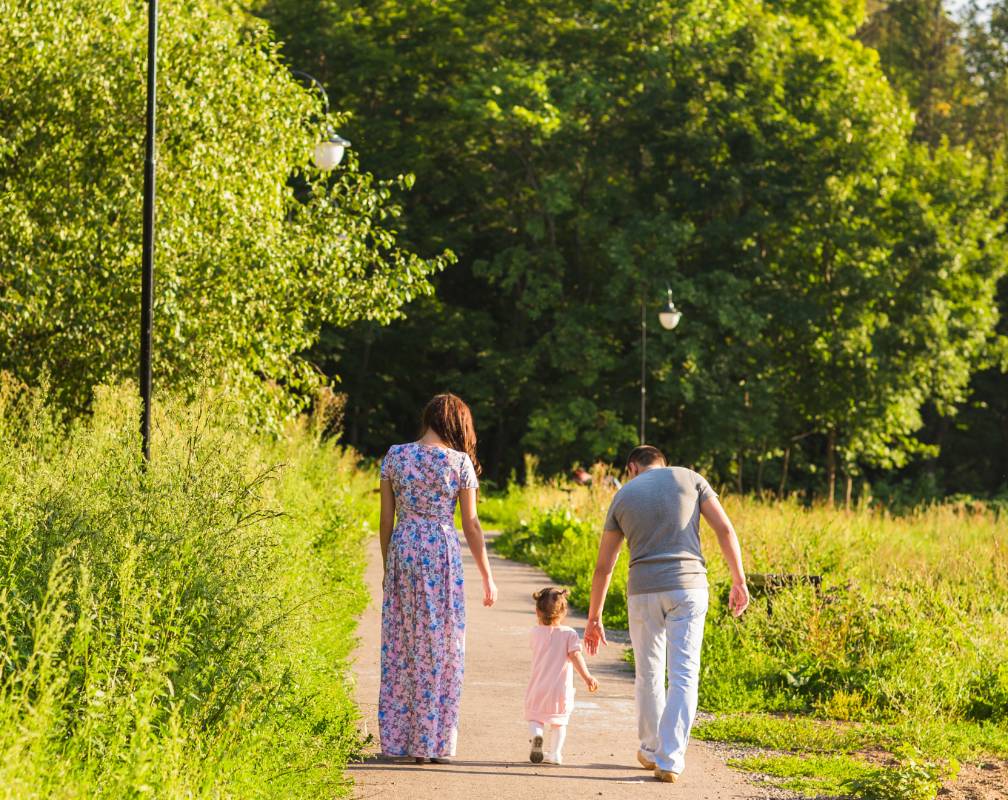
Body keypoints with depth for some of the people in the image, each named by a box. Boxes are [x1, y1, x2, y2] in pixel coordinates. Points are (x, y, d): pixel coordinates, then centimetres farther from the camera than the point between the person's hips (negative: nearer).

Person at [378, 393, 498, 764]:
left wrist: (387, 567, 15)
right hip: (442, 553, -2)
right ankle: (432, 742, 7)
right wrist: (487, 577, 4)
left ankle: (398, 738, 12)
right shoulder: (459, 462, -4)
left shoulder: (394, 456, 2)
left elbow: (386, 519, 5)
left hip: (402, 552, 3)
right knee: (440, 648, 5)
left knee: (400, 647, 11)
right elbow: (471, 524, -3)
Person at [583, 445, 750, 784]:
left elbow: (603, 567, 14)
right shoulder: (689, 479, 9)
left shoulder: (623, 496, 12)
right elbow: (724, 529, -1)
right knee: (683, 675, 0)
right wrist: (739, 581, 2)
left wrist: (594, 618, 20)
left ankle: (651, 749, 29)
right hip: (688, 589, -1)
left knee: (649, 672, 17)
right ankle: (670, 760, -8)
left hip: (644, 591, 1)